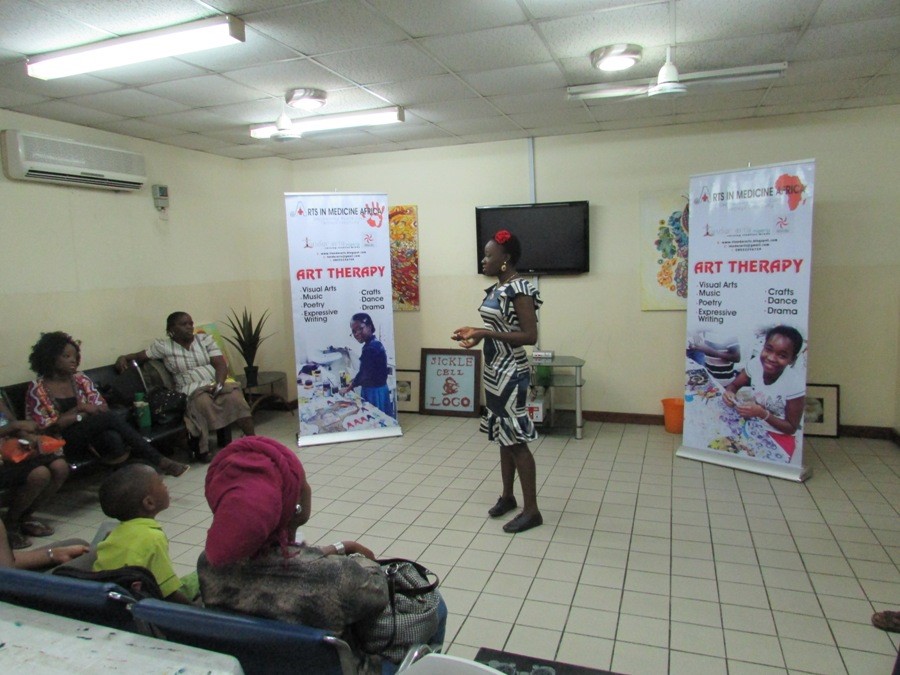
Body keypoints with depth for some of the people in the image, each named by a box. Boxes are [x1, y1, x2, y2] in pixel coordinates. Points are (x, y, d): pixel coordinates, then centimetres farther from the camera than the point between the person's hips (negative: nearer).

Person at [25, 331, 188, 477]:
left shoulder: (80, 378, 11)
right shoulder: (37, 389, -1)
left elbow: (102, 407, 5)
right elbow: (44, 427, -6)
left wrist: (79, 416, -14)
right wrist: (79, 409, -13)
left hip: (91, 431, 4)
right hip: (62, 442, -4)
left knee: (113, 438, -35)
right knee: (111, 417, -29)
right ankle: (159, 461, -29)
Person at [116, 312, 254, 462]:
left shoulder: (205, 339, 9)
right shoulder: (163, 346, 7)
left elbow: (221, 365, 0)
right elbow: (139, 356, 11)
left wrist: (218, 384, -17)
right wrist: (123, 357, -11)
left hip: (217, 384, 2)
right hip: (191, 389, -2)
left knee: (236, 398, -30)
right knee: (203, 402, -36)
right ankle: (201, 448, -21)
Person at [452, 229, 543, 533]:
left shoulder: (520, 289, -17)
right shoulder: (496, 289, 10)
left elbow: (529, 336, -22)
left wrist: (485, 334, -24)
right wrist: (475, 331, 5)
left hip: (511, 373, -9)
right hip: (494, 371, 9)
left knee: (516, 439, -3)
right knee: (503, 436, 17)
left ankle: (532, 510, 8)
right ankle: (507, 496, 31)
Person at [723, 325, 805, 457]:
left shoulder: (795, 383, -25)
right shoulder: (755, 364, -15)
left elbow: (792, 428, -15)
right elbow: (734, 385, 4)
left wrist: (763, 413, -29)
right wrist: (729, 392, -19)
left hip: (779, 436, -5)